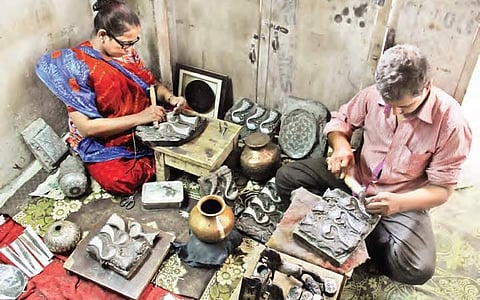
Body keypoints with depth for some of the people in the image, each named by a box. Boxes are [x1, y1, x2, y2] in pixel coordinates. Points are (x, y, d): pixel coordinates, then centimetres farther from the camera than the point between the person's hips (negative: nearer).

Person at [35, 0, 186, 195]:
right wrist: (139, 117, -27)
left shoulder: (127, 52, 0)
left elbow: (152, 84, 12)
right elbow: (85, 126, -23)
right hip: (101, 144, -6)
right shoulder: (76, 65, -19)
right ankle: (152, 162, -4)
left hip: (143, 131, 6)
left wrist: (170, 97, -12)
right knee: (122, 182, -31)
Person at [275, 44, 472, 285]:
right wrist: (340, 145, -20)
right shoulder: (375, 94, -14)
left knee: (418, 270, -26)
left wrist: (399, 202, -34)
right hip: (355, 177, 3)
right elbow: (340, 120, 4)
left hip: (404, 198, -2)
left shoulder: (450, 121, -22)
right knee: (286, 177, -12)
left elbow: (441, 189, -16)